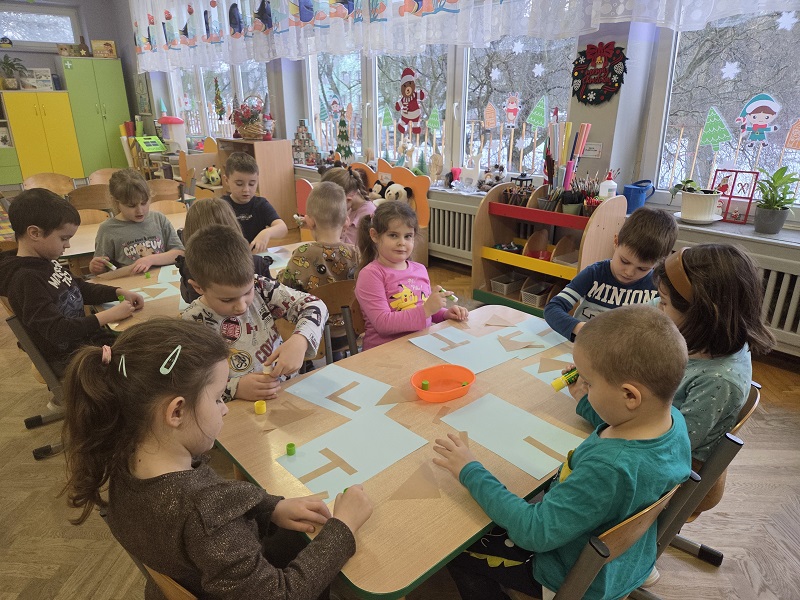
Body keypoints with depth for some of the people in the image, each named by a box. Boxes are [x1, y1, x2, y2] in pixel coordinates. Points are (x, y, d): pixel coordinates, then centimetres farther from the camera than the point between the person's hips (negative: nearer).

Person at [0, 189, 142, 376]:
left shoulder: (47, 262, 5)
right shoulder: (26, 279, -21)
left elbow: (82, 289, 19)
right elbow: (56, 330, -25)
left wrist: (119, 292, 4)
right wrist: (109, 315, -24)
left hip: (88, 338, 9)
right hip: (69, 359, -9)